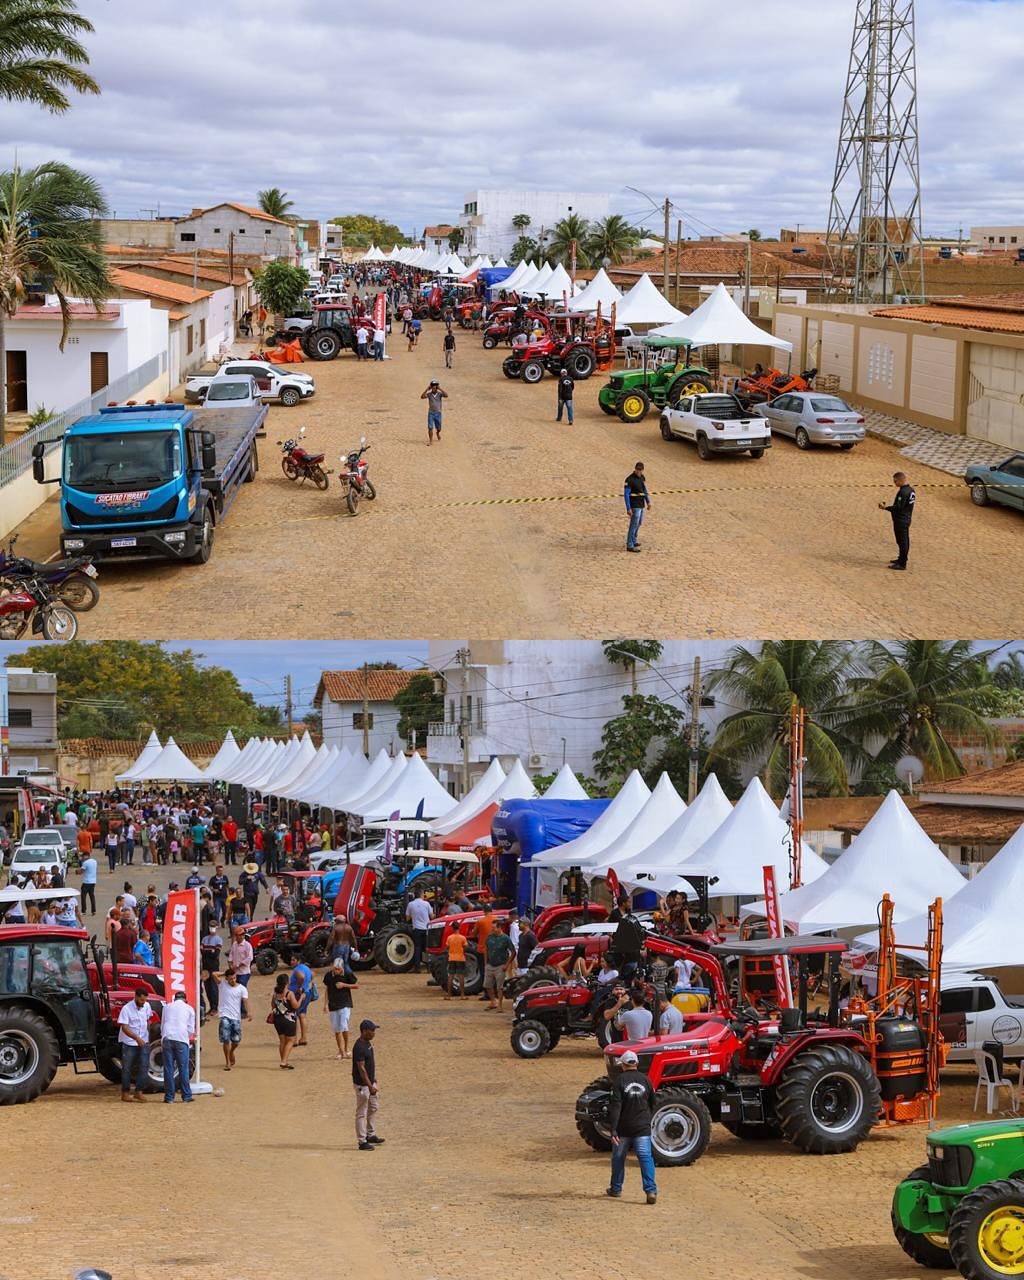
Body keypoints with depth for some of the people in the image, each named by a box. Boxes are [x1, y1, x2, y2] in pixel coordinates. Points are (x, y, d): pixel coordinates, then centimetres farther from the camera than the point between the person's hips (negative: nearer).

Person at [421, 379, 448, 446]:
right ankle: (431, 441, -4)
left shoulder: (439, 394, -5)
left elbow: (446, 395, -23)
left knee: (438, 428, 12)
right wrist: (427, 390, -21)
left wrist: (440, 388, -22)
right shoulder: (429, 394, -3)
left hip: (438, 413, 0)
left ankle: (439, 438, 41)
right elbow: (422, 397, -17)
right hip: (431, 413, 0)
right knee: (430, 427, -12)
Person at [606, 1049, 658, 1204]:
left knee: (618, 1158, 16)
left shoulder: (619, 1080, -9)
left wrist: (613, 1129, -17)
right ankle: (651, 1190, -19)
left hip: (623, 1128, -2)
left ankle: (616, 1189, 28)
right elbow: (652, 1103, 13)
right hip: (642, 1127, 2)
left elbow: (615, 1106, -16)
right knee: (645, 1157, -4)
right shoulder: (645, 1079, 2)